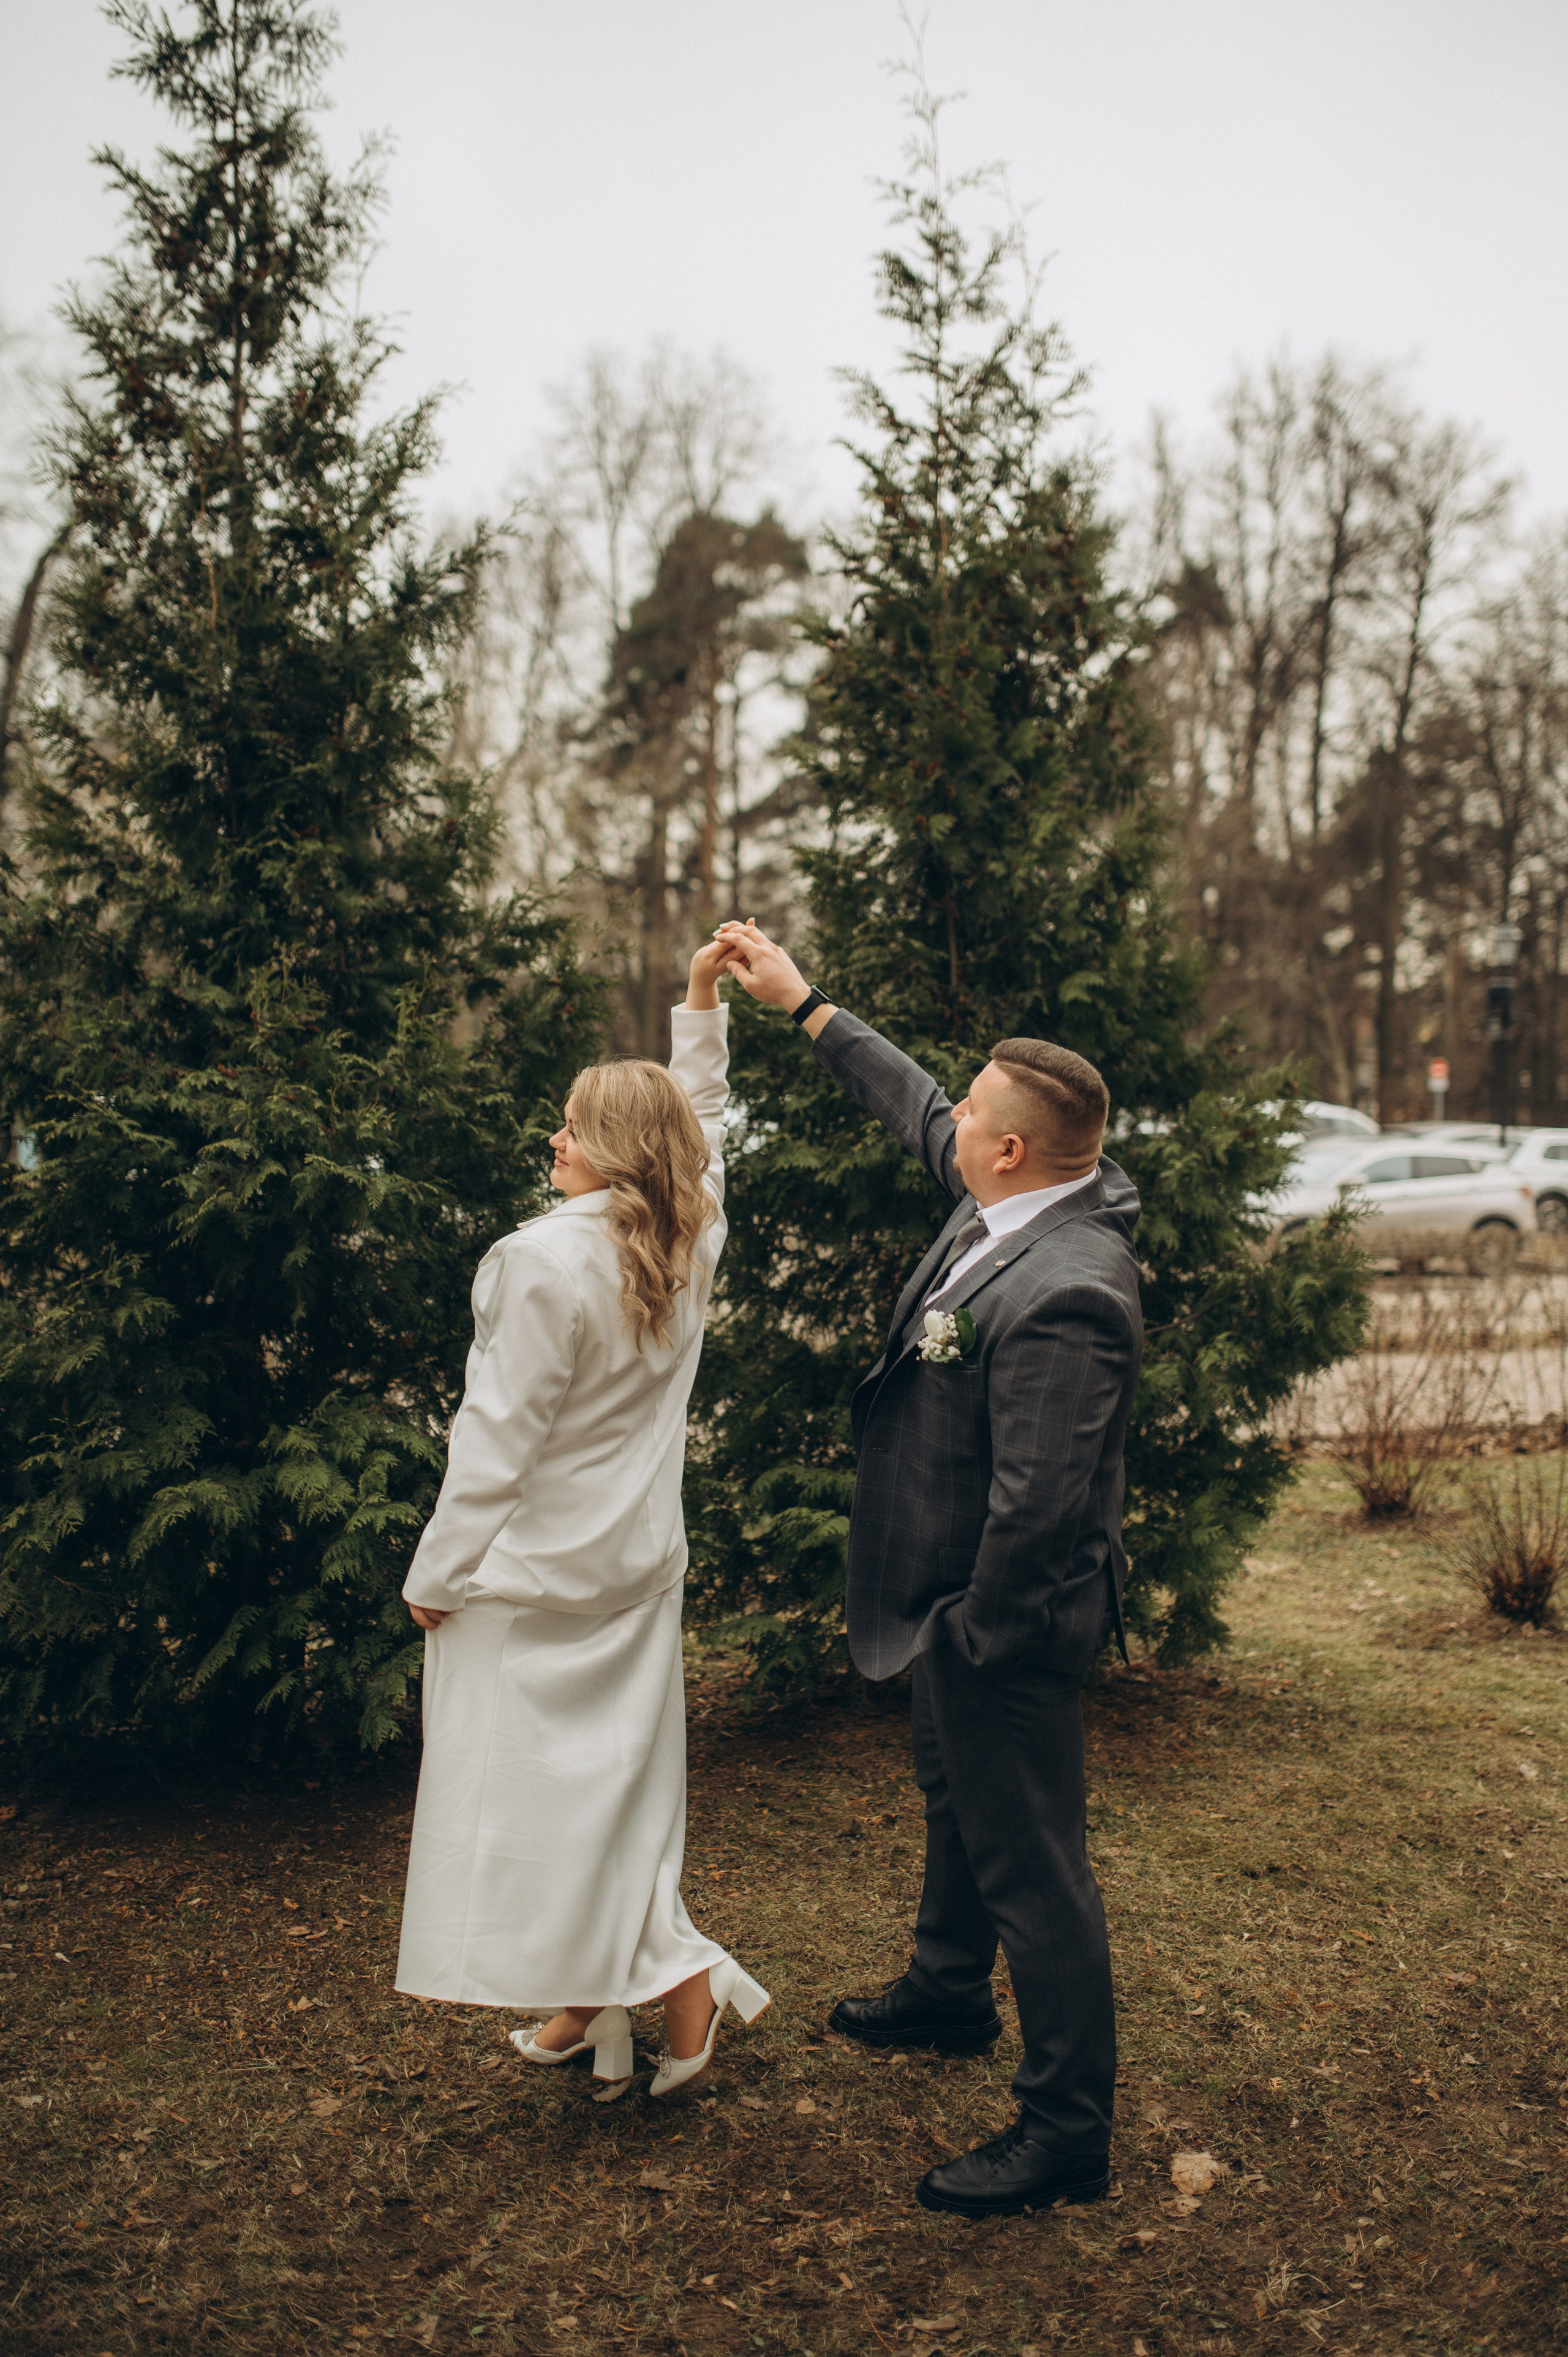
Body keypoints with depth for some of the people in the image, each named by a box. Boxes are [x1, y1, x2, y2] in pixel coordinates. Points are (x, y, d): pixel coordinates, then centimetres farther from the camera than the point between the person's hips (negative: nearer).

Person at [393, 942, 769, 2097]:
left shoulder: (547, 1260, -20)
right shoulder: (691, 1246, -1)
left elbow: (500, 1437, -17)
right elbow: (699, 1126, 20)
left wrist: (437, 1576, -8)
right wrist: (703, 1007, 26)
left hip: (532, 1572, -7)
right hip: (638, 1566, 7)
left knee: (527, 1787, 3)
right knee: (618, 1783, 14)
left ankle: (676, 1971, 2)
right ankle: (593, 1999, 23)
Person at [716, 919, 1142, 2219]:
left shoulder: (1065, 1296, -34)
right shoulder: (1025, 1203, -4)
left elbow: (1037, 1504, -32)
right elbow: (917, 1109, 13)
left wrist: (981, 1633, -19)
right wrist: (804, 1003, 18)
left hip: (1012, 1619, -11)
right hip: (972, 1593, 11)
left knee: (1031, 1860, 4)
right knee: (957, 1797, 30)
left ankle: (1068, 2128, 21)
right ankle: (951, 1993, 54)